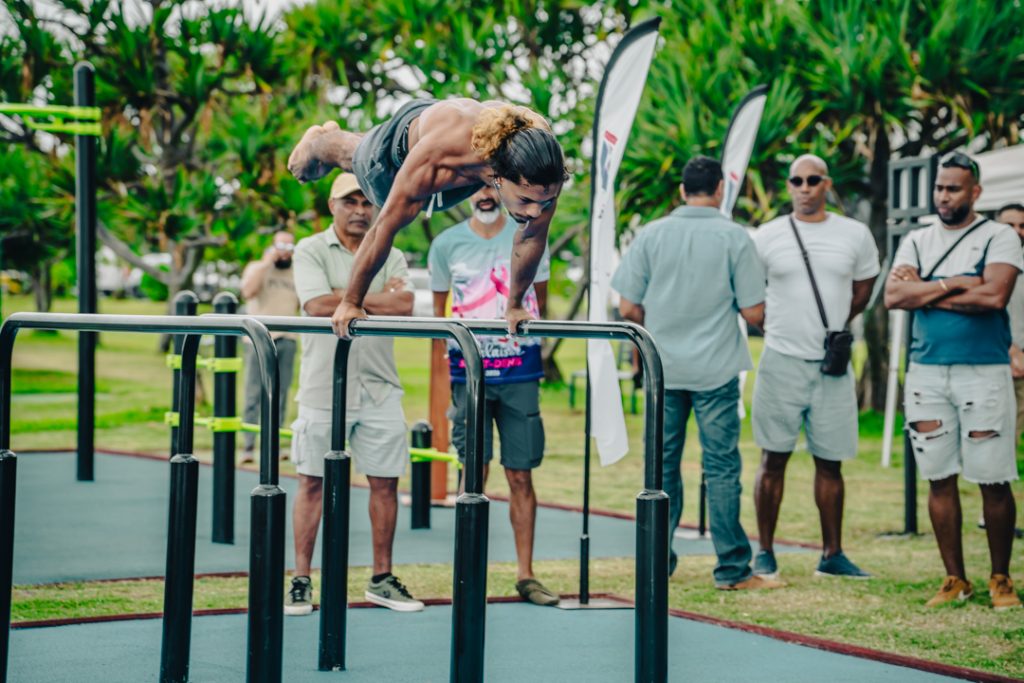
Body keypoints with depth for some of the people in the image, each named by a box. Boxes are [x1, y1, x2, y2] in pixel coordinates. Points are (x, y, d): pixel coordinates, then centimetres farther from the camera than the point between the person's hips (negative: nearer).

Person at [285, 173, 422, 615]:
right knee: (313, 482, 1)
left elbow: (404, 305, -6)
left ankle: (382, 579, 17)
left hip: (379, 387, 3)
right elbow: (318, 305, -13)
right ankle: (301, 581, 7)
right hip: (325, 385, -3)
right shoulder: (311, 251, 3)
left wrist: (347, 298, -7)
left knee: (385, 481, 6)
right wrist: (379, 297, -5)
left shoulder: (391, 257, 12)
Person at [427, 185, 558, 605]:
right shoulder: (446, 244, 4)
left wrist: (523, 325, 7)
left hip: (519, 369, 1)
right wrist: (451, 340, 3)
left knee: (520, 475, 3)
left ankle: (525, 574, 10)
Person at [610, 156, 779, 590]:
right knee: (721, 466, 1)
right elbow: (754, 313, -8)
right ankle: (732, 569, 2)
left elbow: (628, 308, 0)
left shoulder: (650, 235, -1)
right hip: (716, 370, -2)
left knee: (662, 464, 12)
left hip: (663, 369, 3)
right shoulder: (734, 237, -7)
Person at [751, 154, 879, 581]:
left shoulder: (856, 235, 6)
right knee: (773, 459, 1)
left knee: (830, 463, 7)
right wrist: (776, 324, 4)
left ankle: (832, 555, 14)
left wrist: (834, 328, 11)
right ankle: (765, 553, 7)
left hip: (833, 366, 2)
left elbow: (863, 289, 20)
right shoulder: (767, 237, 1)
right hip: (781, 361, -2)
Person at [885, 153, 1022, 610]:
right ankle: (955, 580, 14)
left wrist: (925, 292, -8)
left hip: (984, 372, -4)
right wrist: (954, 284, -10)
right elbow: (893, 295, -3)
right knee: (940, 481, 5)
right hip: (926, 372, 4)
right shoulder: (917, 241, 12)